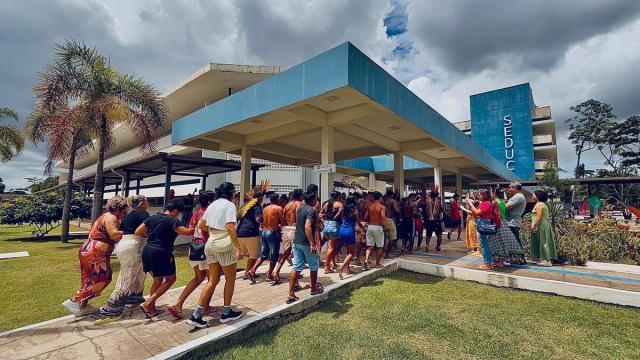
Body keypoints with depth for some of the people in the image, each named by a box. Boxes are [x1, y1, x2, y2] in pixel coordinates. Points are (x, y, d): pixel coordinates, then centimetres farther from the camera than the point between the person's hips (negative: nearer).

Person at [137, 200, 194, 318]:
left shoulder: (152, 217, 8)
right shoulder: (172, 221, -13)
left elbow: (137, 232, 11)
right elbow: (186, 231, -23)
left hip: (147, 251, 8)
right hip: (161, 253, -8)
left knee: (157, 280, 21)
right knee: (170, 279, 9)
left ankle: (151, 308, 24)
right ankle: (147, 303, 2)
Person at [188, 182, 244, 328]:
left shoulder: (212, 205, 12)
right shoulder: (229, 205, -12)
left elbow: (202, 225, 15)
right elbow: (230, 228, -22)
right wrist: (238, 248, -21)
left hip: (210, 245, 8)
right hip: (224, 246, -7)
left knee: (213, 280, 15)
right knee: (230, 279, 11)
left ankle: (196, 315, 14)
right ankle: (226, 313, 23)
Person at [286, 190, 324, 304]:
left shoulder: (300, 208, 10)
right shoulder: (312, 210, -16)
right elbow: (307, 227, -29)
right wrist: (313, 244, -31)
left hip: (296, 241, 7)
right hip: (307, 242, -7)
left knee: (296, 267, 8)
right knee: (314, 266, 14)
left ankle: (290, 293, 6)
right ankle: (314, 288, 29)